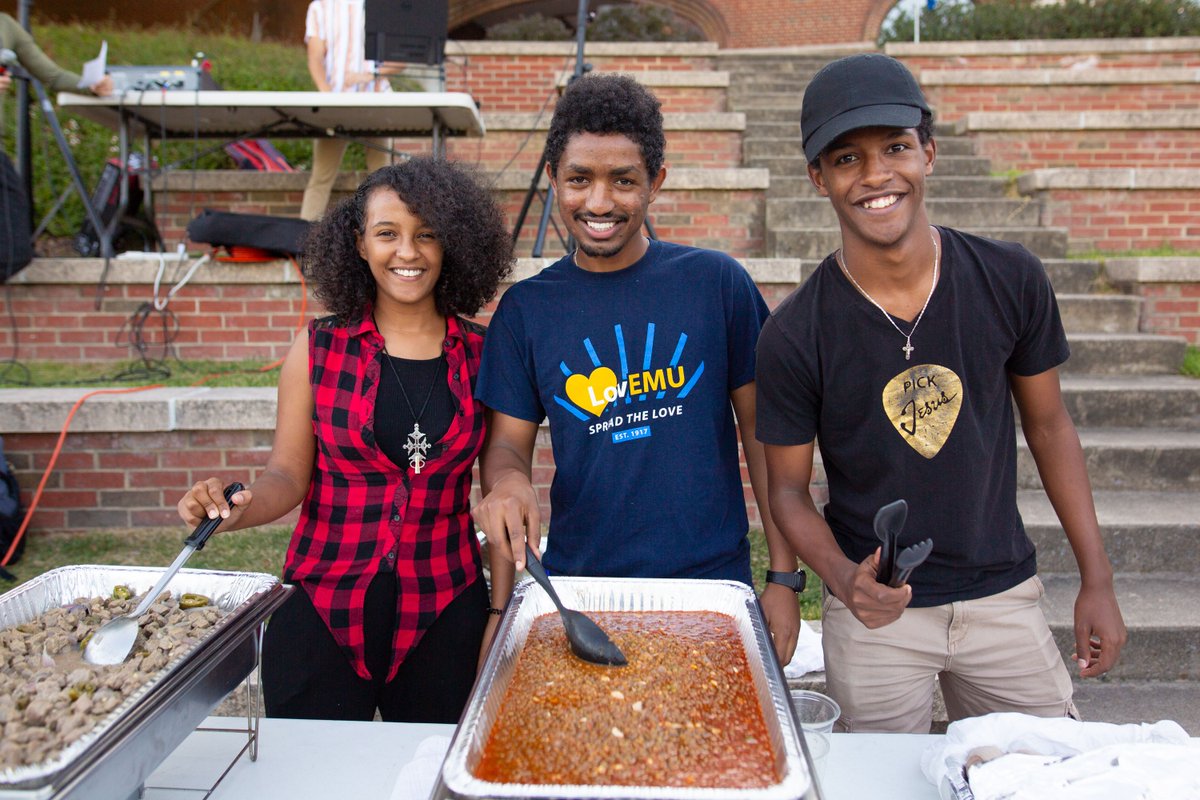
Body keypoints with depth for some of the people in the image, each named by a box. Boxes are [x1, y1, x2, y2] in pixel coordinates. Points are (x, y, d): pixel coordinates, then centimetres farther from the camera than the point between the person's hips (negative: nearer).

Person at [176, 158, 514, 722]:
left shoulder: (482, 357, 0)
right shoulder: (318, 350, 0)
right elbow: (288, 474, 1)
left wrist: (501, 614, -1)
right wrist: (236, 511, -20)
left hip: (444, 615, 0)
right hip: (322, 608, 0)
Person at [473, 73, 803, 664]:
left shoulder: (717, 283, -3)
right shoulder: (525, 309, 2)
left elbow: (763, 431, 1)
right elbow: (507, 441, 4)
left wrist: (784, 577, -2)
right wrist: (508, 480, -21)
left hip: (713, 581, 0)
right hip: (576, 590, 1)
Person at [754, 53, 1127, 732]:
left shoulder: (1011, 280, -9)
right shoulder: (795, 335, -16)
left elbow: (1049, 427, 3)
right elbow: (789, 486, -5)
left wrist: (1098, 581, 5)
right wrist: (843, 578, -25)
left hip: (1004, 594, 3)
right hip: (876, 609, -2)